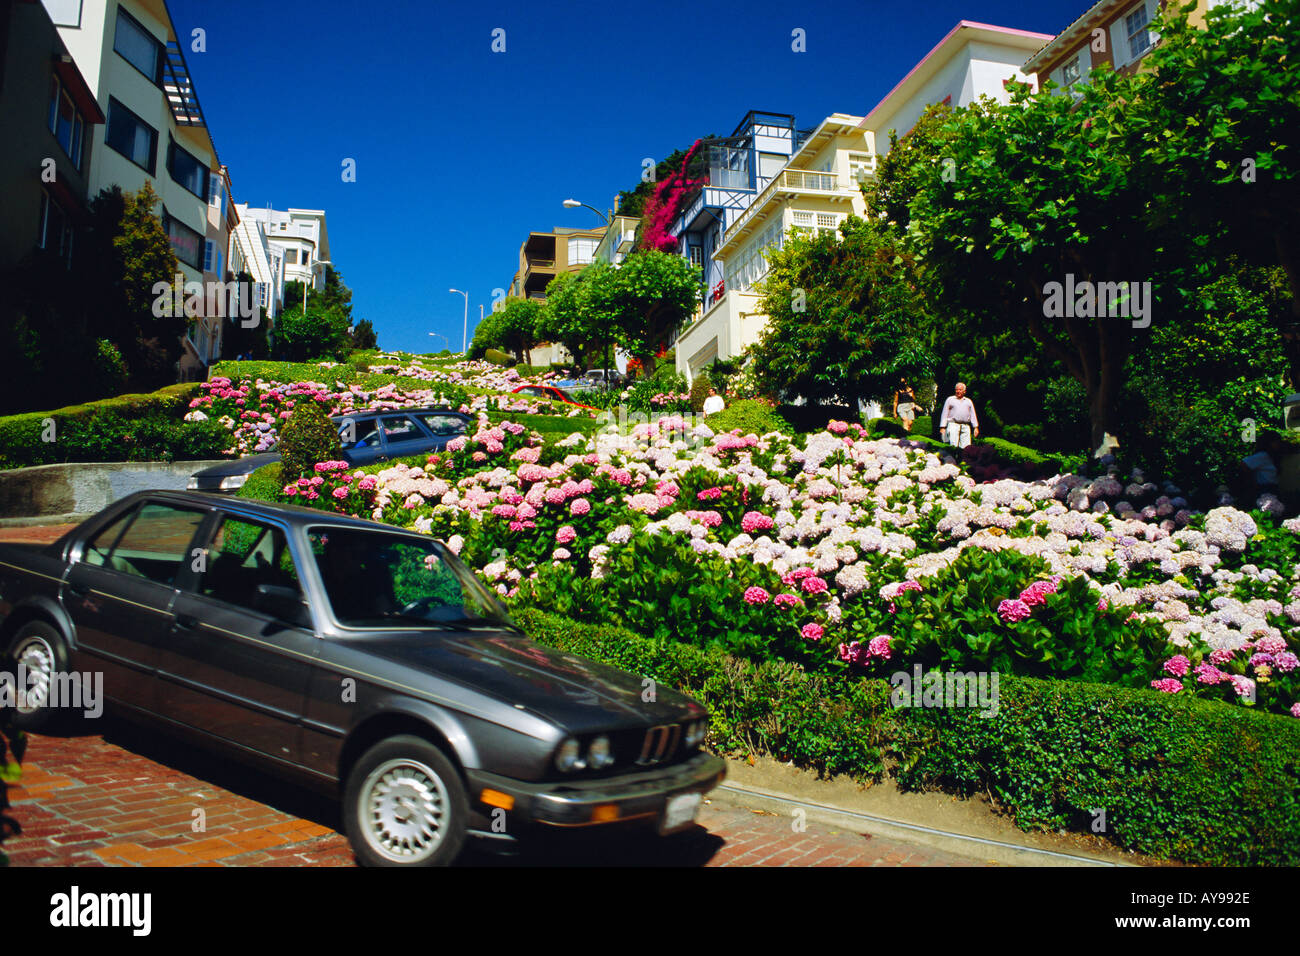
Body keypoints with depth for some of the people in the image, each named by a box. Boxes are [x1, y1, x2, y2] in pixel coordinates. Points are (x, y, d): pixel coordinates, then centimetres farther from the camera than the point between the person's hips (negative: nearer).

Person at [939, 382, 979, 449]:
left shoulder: (969, 401, 23)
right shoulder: (950, 399, 16)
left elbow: (973, 415, 20)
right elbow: (945, 414, 11)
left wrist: (976, 427, 9)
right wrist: (942, 427, 1)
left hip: (966, 426, 3)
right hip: (953, 425, -3)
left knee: (966, 447, -7)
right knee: (953, 446, -16)